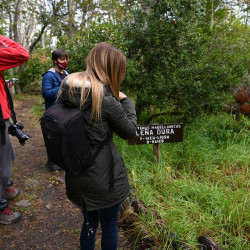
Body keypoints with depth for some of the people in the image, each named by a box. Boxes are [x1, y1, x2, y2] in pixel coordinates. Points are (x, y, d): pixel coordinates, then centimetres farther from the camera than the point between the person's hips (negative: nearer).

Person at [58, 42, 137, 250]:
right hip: (105, 176, -6)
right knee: (109, 226, 18)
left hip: (78, 176, 6)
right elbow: (130, 131, -9)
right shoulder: (106, 100, -22)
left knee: (89, 222, 25)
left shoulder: (67, 89, -4)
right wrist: (126, 101, 4)